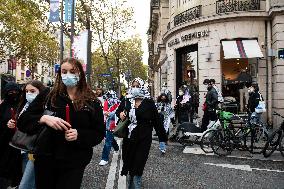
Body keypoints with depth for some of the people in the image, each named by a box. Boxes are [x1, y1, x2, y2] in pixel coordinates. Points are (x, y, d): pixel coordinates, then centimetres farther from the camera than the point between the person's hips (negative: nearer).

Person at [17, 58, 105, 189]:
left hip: (74, 163, -1)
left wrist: (79, 135, -20)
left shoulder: (92, 102, -3)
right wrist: (43, 118, -23)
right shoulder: (48, 96, -1)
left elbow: (99, 133, -2)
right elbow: (22, 120, -3)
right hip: (46, 159, 2)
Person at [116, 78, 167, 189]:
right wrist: (120, 114, -6)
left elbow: (156, 120, -4)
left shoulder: (149, 103, -5)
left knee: (139, 164, 0)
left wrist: (163, 137, -4)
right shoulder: (126, 101, 3)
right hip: (129, 138, 3)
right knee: (128, 162, 11)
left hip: (143, 139, -3)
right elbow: (118, 111, 19)